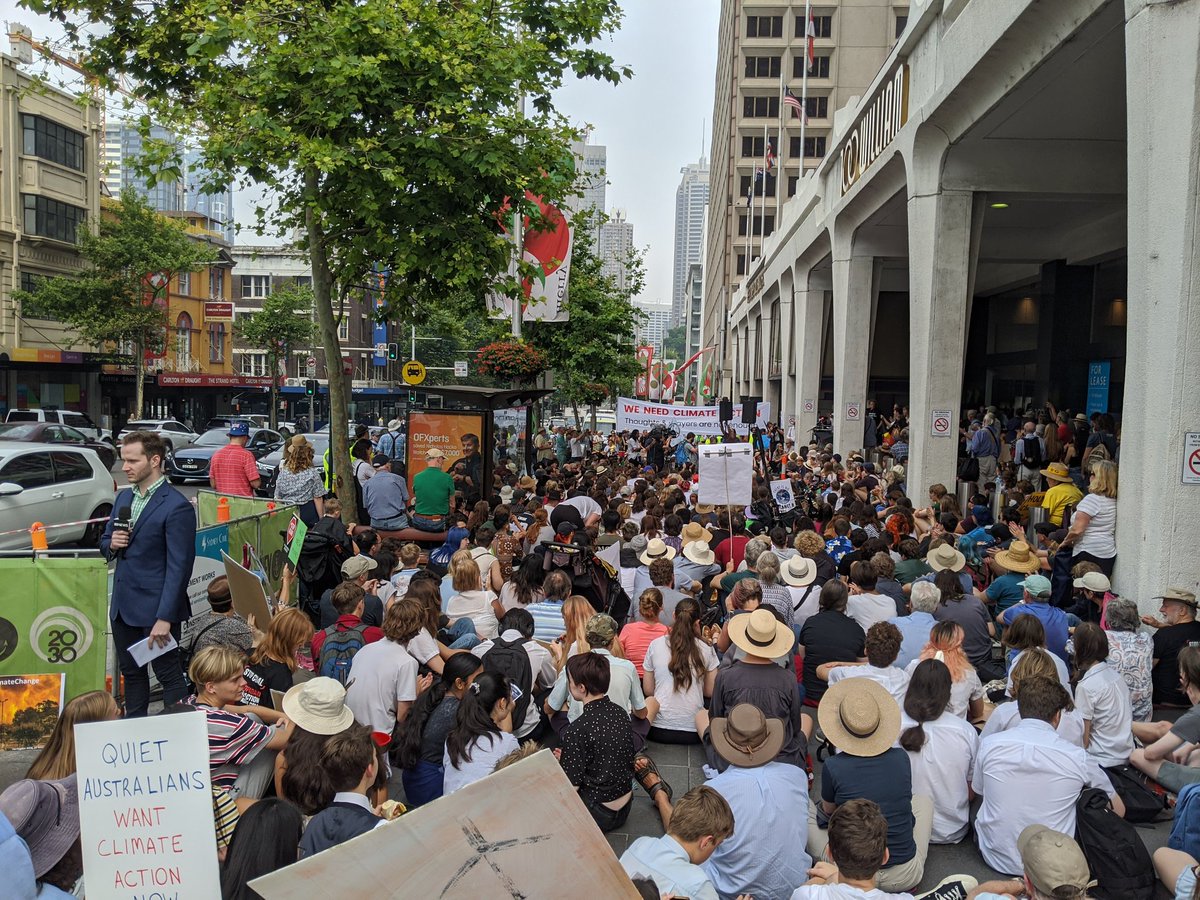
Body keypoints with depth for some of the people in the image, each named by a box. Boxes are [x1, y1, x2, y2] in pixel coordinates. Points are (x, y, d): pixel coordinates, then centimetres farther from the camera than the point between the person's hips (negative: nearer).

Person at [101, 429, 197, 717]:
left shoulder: (176, 506, -16)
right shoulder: (123, 498, 10)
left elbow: (178, 567, -18)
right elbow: (105, 542, 22)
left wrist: (165, 618, -20)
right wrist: (111, 544, -4)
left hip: (155, 607, -8)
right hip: (122, 605, 8)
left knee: (169, 675, 2)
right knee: (131, 672, 19)